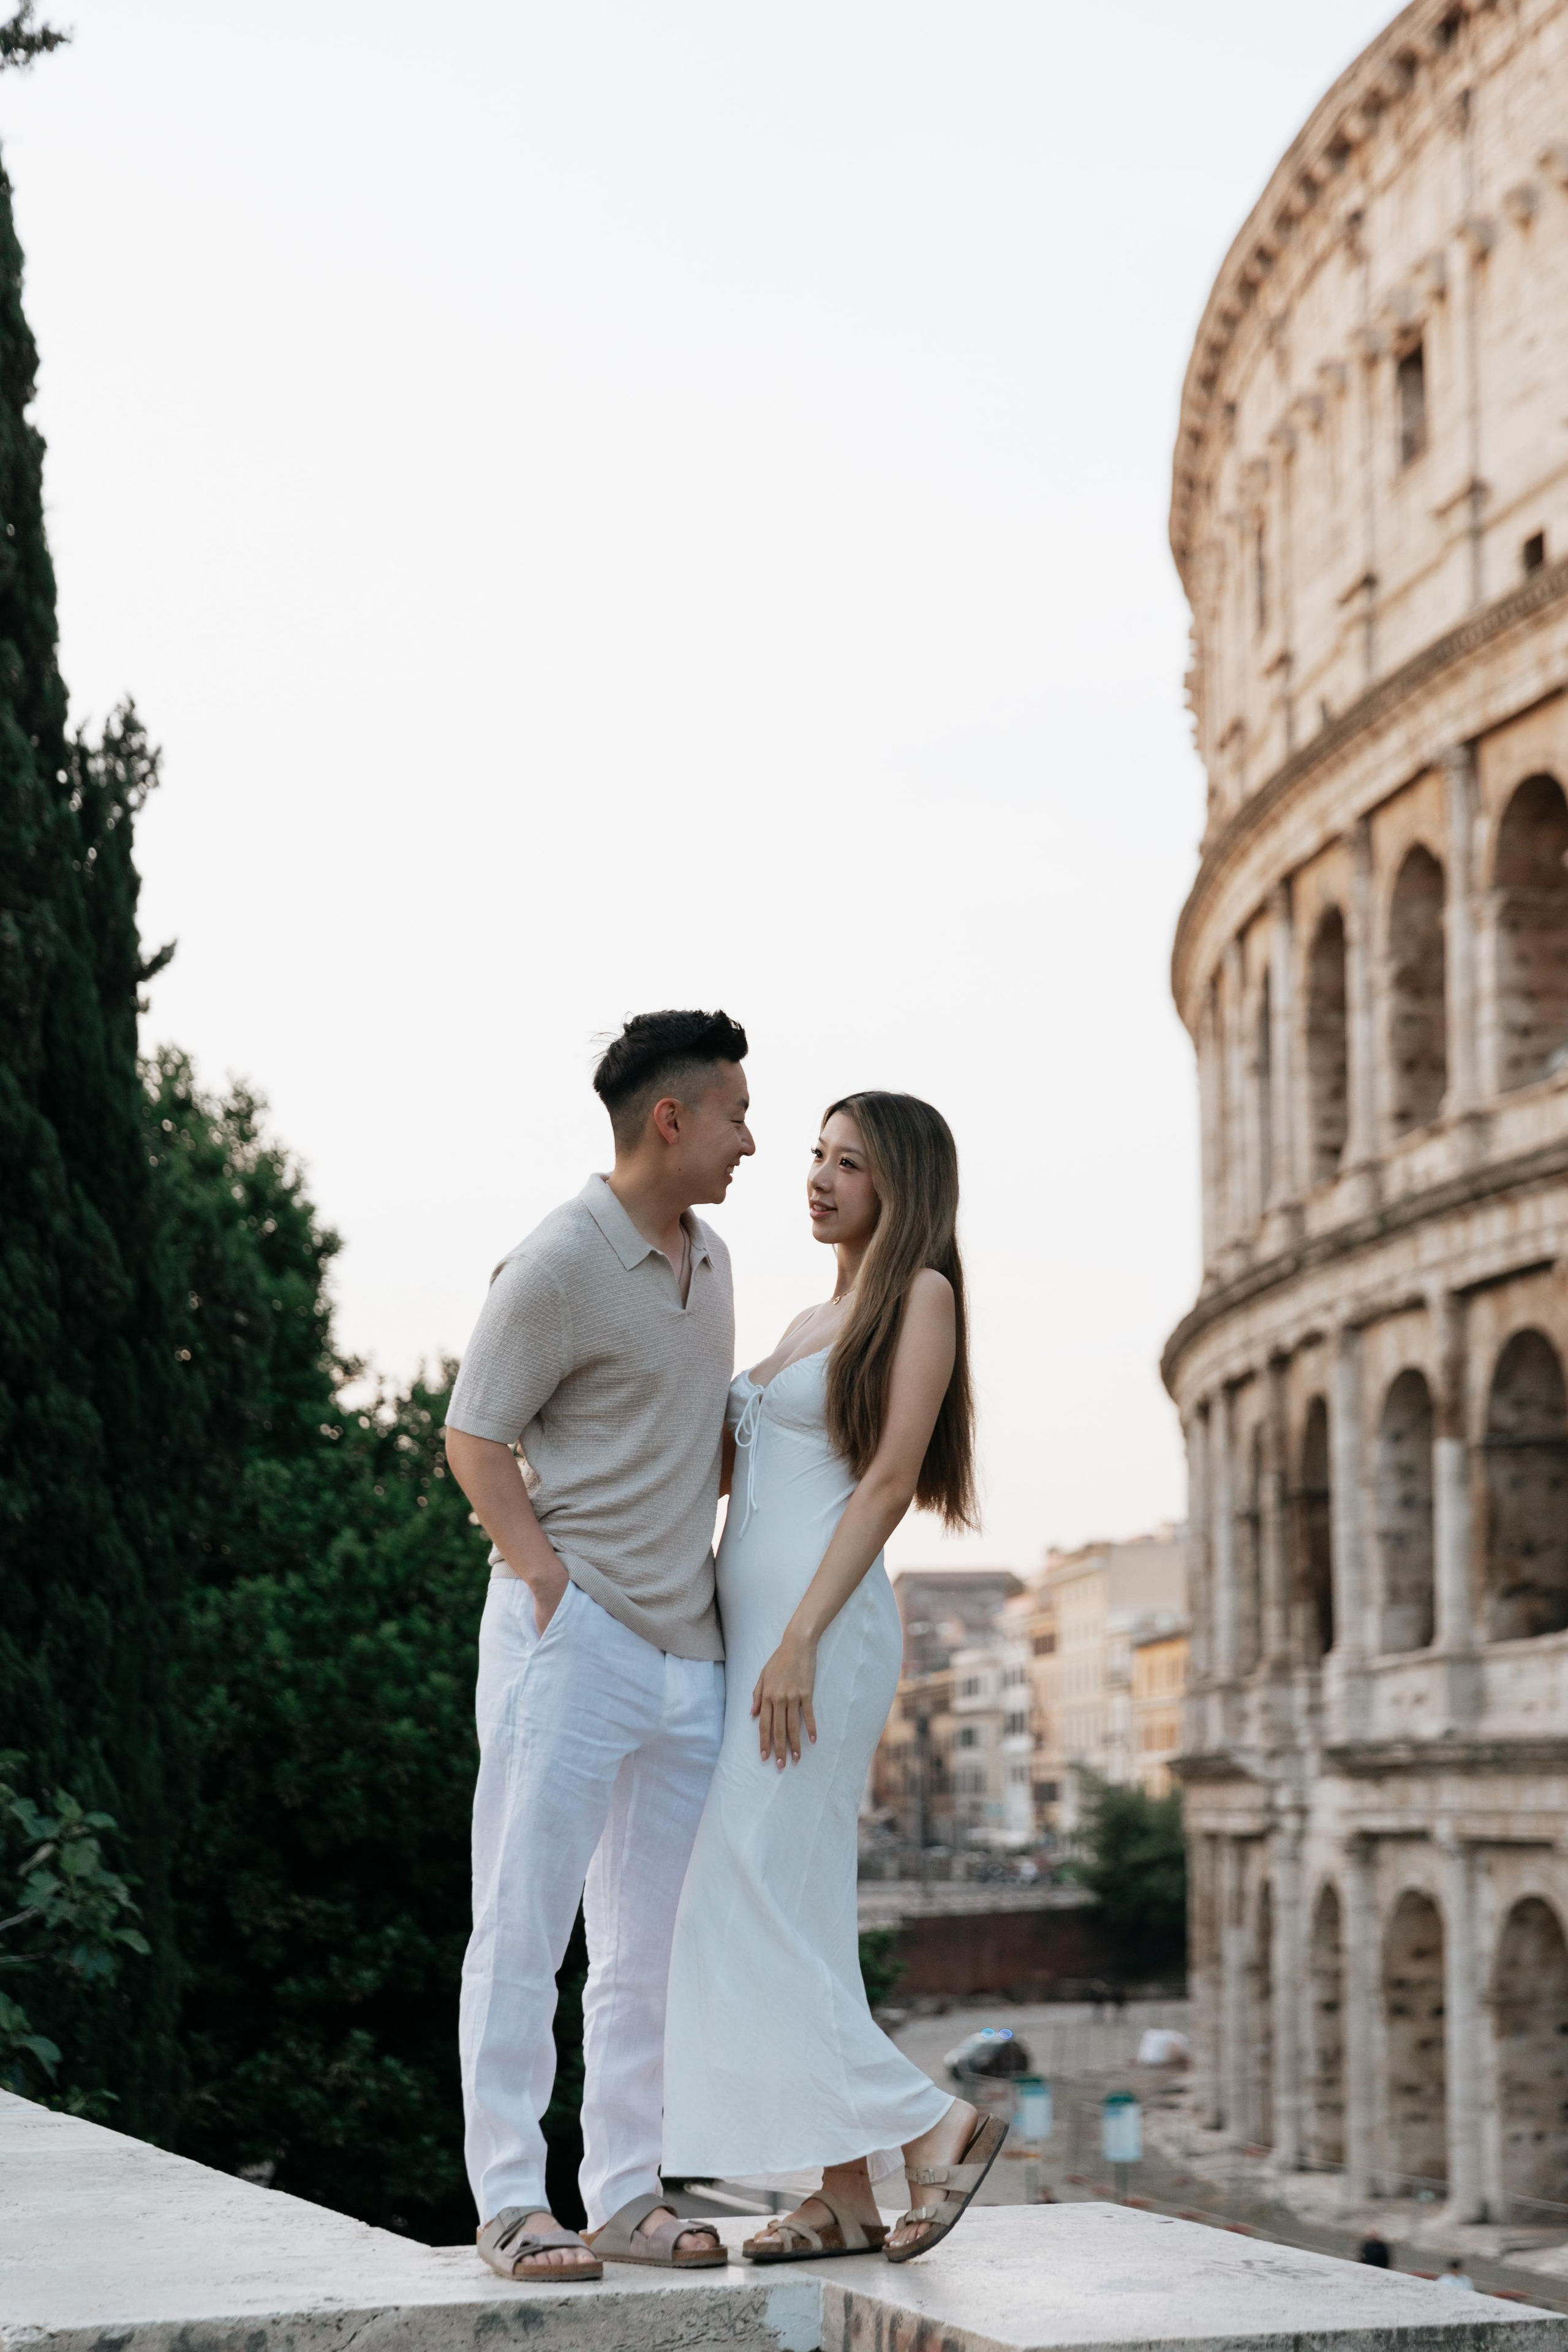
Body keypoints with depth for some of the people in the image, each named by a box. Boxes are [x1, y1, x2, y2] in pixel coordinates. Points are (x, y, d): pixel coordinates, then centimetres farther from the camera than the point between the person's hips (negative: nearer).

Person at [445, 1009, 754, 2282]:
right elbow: (473, 1443, -8)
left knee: (652, 1944, 9)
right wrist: (553, 1582, -15)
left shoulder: (710, 1257, 14)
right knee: (524, 1931, -3)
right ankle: (512, 2202, 1)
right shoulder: (557, 1266, -10)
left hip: (687, 1650, 8)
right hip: (573, 1639, -8)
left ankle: (627, 2196, 15)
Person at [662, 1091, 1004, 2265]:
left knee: (752, 1909, -12)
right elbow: (717, 1463, 22)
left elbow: (890, 1481, -12)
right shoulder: (812, 1321, 21)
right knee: (791, 1913, 5)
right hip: (748, 1619, 9)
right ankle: (842, 2192, 7)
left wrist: (801, 1642, -19)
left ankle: (929, 2122, -4)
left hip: (821, 1625, -9)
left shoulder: (920, 1295, -4)